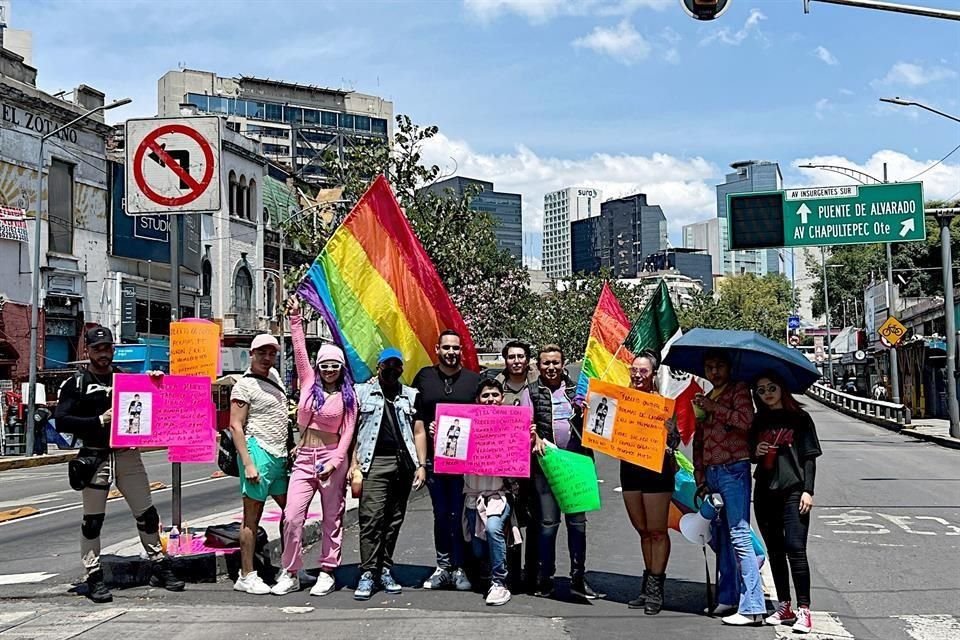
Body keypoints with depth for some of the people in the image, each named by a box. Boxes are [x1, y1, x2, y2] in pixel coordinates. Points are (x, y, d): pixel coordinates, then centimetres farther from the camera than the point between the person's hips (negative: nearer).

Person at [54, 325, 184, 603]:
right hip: (95, 457, -3)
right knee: (92, 520, 0)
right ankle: (94, 578, 9)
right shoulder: (76, 384, 2)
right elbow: (62, 421, -8)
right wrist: (99, 420, -17)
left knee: (147, 513, 7)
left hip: (128, 455, 3)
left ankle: (159, 569, 18)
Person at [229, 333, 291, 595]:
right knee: (252, 516, -4)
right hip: (258, 452, -8)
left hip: (279, 455, 8)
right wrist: (247, 464, -19)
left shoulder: (274, 375, 15)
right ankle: (246, 577, 2)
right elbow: (236, 426, -13)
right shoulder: (244, 385, -8)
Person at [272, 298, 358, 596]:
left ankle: (327, 573, 15)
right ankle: (290, 574, 6)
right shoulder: (309, 383, 8)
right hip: (304, 458, 2)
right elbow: (300, 350, 4)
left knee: (332, 518, 5)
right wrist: (295, 318, -1)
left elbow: (348, 432, -2)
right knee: (292, 516, -5)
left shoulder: (348, 396, 2)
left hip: (332, 459, -2)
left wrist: (335, 461, -13)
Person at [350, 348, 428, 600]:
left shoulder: (411, 396, 17)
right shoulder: (362, 392, 10)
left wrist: (421, 465, 5)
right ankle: (367, 574, -9)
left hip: (404, 462, 3)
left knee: (394, 520, 6)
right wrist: (353, 462, -5)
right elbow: (351, 428, 5)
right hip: (374, 461, -3)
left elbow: (419, 432, 15)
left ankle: (385, 570, 14)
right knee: (371, 518, -11)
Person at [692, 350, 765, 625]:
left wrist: (714, 408, -12)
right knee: (720, 537, 10)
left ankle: (752, 607, -14)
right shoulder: (704, 399, 21)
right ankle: (727, 599, 17)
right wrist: (700, 479, 13)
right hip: (711, 474, 7)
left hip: (734, 470, -7)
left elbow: (746, 421, -17)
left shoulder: (739, 390, 2)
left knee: (739, 534, -13)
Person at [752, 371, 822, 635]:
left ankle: (803, 610, -9)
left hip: (793, 491, -5)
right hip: (765, 492, 5)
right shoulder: (758, 422, 15)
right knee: (775, 551, 9)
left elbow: (809, 457, -1)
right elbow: (750, 455, 22)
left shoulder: (799, 418, 3)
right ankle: (784, 607, 17)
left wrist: (807, 490, -9)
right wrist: (755, 452, -2)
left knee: (795, 549, -12)